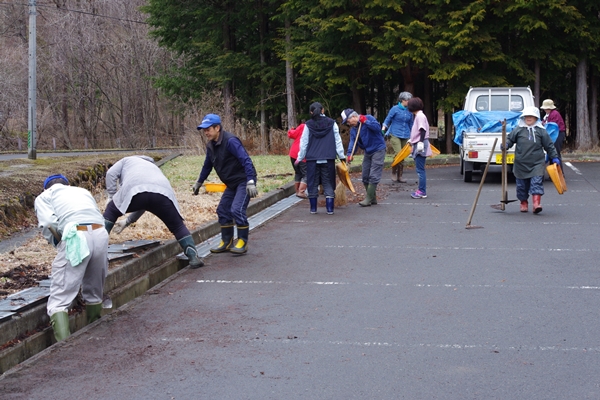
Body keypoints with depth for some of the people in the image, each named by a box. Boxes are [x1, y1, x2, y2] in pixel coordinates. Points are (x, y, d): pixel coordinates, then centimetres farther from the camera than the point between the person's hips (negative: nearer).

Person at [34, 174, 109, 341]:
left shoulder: (44, 196, 22)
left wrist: (58, 244, 16)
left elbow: (49, 223, 0)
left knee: (59, 301, -2)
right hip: (100, 234, 5)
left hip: (76, 237, -4)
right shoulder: (83, 191, 35)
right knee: (94, 294, 24)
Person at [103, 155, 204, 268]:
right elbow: (142, 206, 45)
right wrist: (127, 222, 50)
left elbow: (111, 173, 18)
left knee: (111, 212, 22)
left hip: (136, 191, -3)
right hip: (163, 193, 3)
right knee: (177, 226, 21)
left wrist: (112, 196, 26)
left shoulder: (127, 160, 39)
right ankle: (193, 257, 10)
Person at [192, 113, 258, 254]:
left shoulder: (230, 141, -22)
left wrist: (251, 182, -33)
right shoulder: (211, 145, 5)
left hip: (244, 181, -9)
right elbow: (207, 165, 20)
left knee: (237, 209, -18)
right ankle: (226, 242, 19)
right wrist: (199, 182, 28)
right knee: (223, 210, 8)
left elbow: (246, 160, -27)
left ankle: (242, 242, -4)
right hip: (232, 183, 9)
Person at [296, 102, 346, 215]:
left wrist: (300, 158, 11)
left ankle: (313, 208, 11)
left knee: (313, 184, 9)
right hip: (328, 159, 1)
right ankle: (330, 208, 2)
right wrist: (342, 156, 11)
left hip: (312, 159, 0)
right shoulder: (332, 123, 1)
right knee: (328, 184, 6)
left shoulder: (308, 125, 0)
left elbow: (304, 143, 2)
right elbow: (338, 141, 3)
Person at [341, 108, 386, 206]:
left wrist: (365, 121, -30)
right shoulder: (353, 129, 6)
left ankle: (369, 199, -9)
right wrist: (349, 154, -21)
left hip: (378, 150, -8)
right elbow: (352, 142, -5)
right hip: (368, 152, 8)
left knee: (373, 176, -10)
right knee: (365, 176, 9)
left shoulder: (369, 118, -14)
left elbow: (378, 128, -28)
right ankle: (372, 198, 19)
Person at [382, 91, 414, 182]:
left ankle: (399, 176, 14)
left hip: (405, 137, 5)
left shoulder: (409, 111, 9)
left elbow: (411, 125, 18)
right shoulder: (395, 109, -5)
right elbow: (387, 120, 0)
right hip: (395, 135, -5)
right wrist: (383, 130, -11)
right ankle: (393, 172, 2)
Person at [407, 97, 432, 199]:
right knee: (419, 169, 12)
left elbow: (423, 130, -22)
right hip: (417, 145, 10)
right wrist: (412, 140, 40)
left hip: (420, 146, -10)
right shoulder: (418, 116, 18)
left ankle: (422, 192, -9)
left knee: (420, 169, -10)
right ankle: (421, 190, 17)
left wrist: (421, 142, -29)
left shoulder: (420, 116, -12)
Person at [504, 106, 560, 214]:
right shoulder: (518, 129, 5)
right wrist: (505, 145, -11)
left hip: (537, 163, -1)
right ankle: (524, 203, 22)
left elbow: (549, 145, 9)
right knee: (522, 185, 7)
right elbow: (509, 139, 11)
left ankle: (536, 203, -17)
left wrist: (555, 157, 7)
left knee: (537, 182, -12)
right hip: (521, 164, 1)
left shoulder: (541, 131, 4)